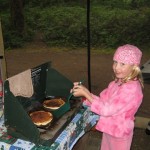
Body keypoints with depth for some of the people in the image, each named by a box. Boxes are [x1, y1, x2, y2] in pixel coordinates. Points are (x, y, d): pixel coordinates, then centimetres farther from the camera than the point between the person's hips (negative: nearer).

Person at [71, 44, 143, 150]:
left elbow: (107, 110, -30)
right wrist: (85, 91, -13)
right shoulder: (118, 82, -2)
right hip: (109, 129, 8)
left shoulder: (131, 88, -30)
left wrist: (85, 93, -26)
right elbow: (102, 100, 2)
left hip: (119, 133, -7)